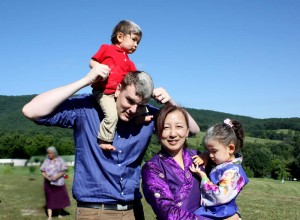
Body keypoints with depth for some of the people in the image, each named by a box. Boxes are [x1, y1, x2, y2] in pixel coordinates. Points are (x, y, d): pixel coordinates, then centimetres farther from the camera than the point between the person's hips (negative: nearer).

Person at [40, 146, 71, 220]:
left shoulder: (60, 160, -2)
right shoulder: (46, 161, 3)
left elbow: (63, 171, -5)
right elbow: (43, 171, 1)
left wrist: (56, 177, -18)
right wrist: (47, 177, -18)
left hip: (58, 183, 0)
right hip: (49, 183, 0)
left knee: (60, 198, 8)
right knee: (49, 199, -2)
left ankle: (59, 214, 26)